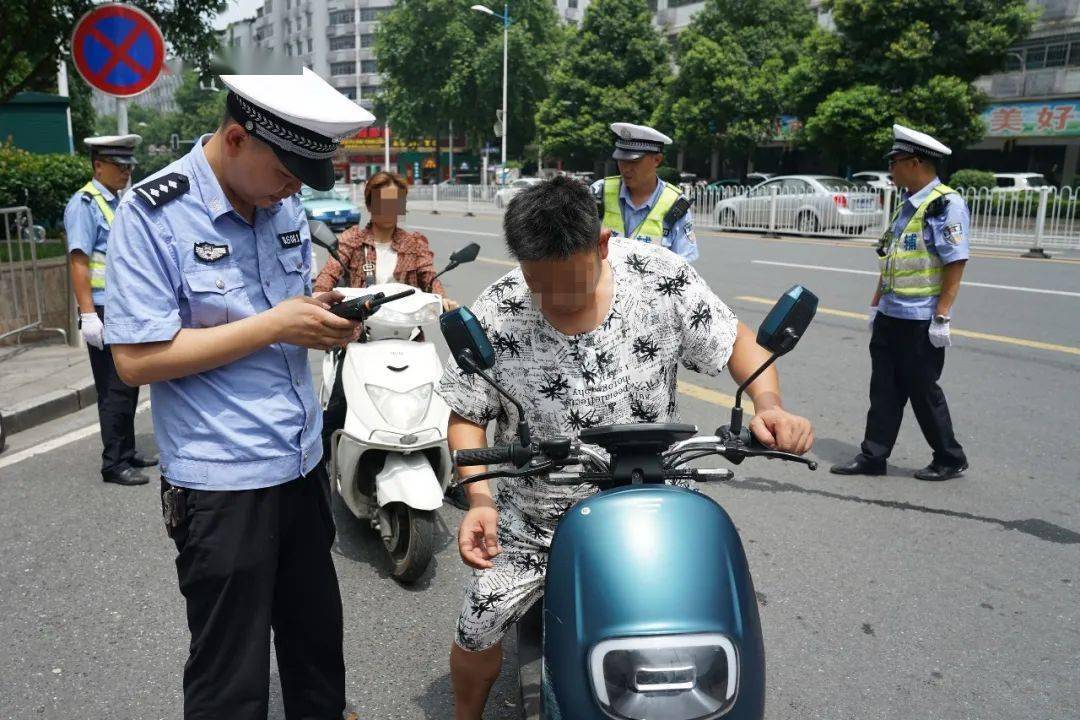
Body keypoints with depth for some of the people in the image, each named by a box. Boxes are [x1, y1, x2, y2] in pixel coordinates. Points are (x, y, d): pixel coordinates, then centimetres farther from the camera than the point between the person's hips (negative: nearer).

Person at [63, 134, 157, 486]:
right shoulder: (85, 204, -9)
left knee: (129, 385, 14)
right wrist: (88, 315, -22)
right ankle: (113, 464, 6)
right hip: (106, 311, -8)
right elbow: (79, 262, -16)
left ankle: (127, 453, 24)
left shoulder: (121, 202, 15)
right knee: (115, 390, -3)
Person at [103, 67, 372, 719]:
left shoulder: (285, 204, 5)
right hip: (221, 483, -6)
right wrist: (276, 325, -21)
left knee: (318, 644, 22)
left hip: (303, 464, 6)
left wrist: (327, 316, -6)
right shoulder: (152, 216, -15)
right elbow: (136, 359, -19)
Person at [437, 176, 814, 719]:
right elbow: (467, 415, -7)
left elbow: (734, 341, -4)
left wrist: (769, 404, -23)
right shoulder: (495, 317, -17)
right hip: (536, 513, 0)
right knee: (479, 626, 4)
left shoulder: (660, 277, -15)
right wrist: (479, 500, -21)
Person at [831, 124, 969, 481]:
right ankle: (873, 456, 19)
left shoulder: (946, 205, -14)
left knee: (923, 391, 3)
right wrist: (876, 304, 18)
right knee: (884, 389, 11)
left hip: (921, 321, -8)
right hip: (890, 317, 8)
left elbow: (955, 265, -18)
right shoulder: (908, 204, 13)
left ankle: (950, 459, 20)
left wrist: (941, 318, -21)